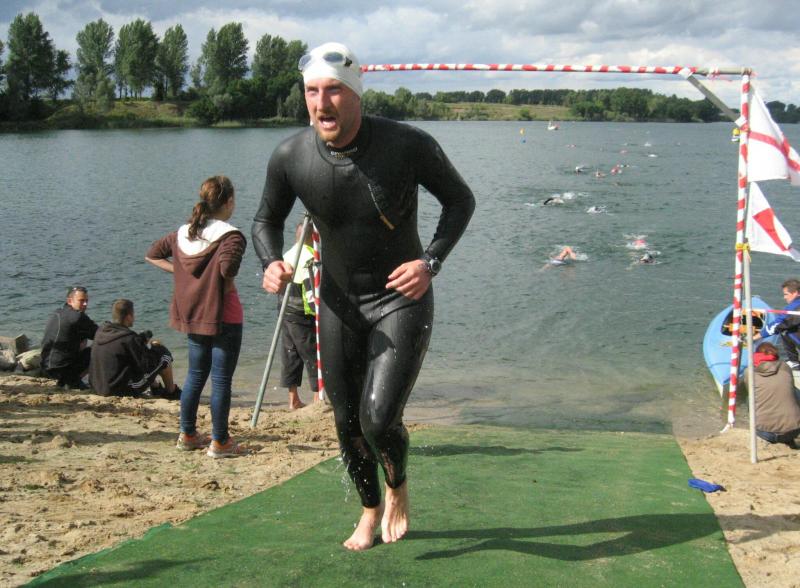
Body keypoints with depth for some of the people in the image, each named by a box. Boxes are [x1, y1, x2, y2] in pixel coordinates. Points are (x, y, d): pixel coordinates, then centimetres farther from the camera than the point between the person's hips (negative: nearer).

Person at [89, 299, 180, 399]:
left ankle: (155, 388, 33)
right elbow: (144, 367, -15)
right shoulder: (128, 338, -23)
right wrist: (151, 347, 2)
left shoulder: (100, 331, 0)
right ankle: (171, 392, 22)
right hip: (125, 390, -8)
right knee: (163, 353, 3)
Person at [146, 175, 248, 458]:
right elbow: (227, 266, -34)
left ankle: (187, 434, 26)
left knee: (195, 375, 18)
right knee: (221, 380, 2)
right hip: (224, 318, -7)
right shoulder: (231, 236, -16)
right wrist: (228, 285, -13)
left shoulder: (184, 233, 6)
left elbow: (153, 255, 14)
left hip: (193, 317, 7)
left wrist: (180, 271, 8)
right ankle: (219, 442, 8)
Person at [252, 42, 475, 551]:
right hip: (339, 304, 3)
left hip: (402, 300, -3)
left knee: (379, 420, -16)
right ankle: (371, 509, 40)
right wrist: (271, 264, -16)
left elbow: (460, 200, -3)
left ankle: (399, 489, 19)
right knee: (347, 423, 12)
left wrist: (431, 262, -17)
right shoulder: (291, 157, -13)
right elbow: (267, 219, 6)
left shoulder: (408, 144, -19)